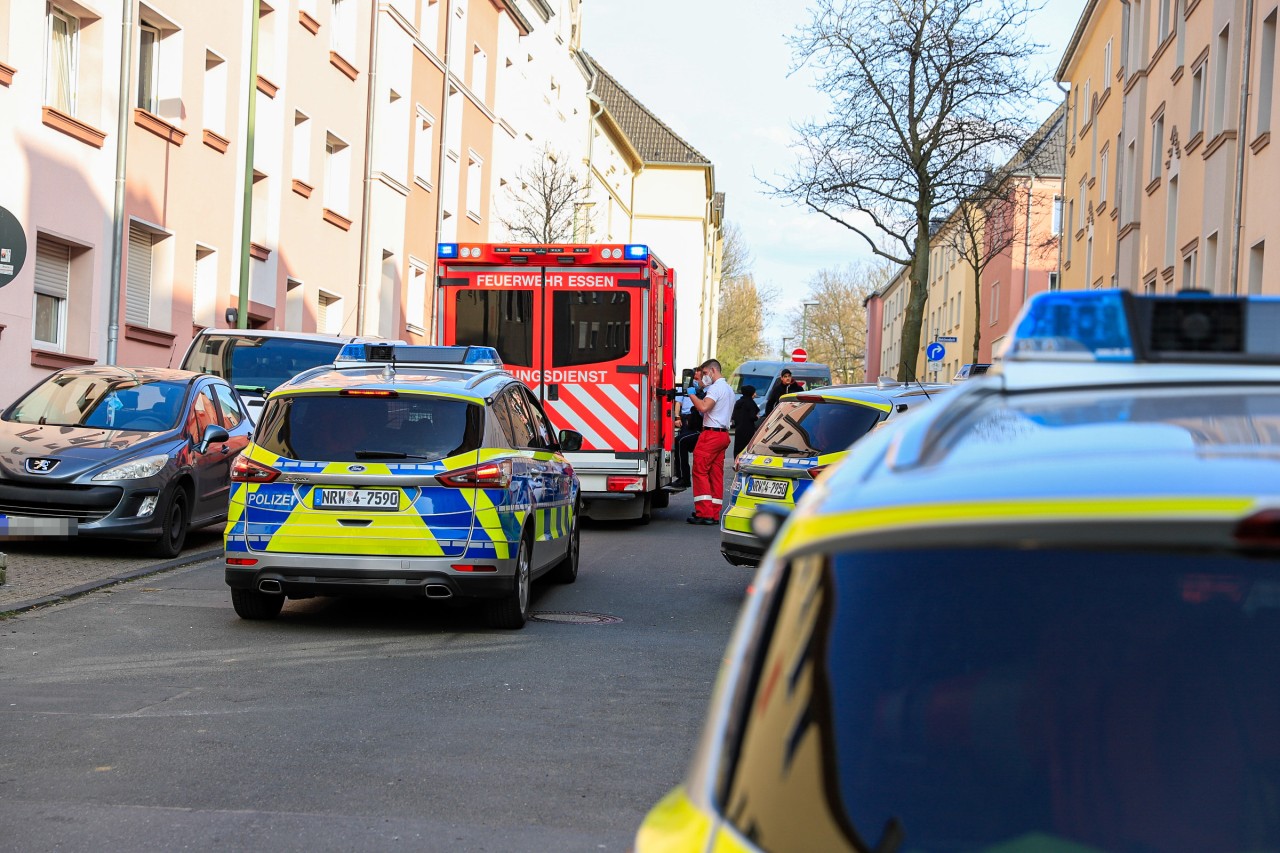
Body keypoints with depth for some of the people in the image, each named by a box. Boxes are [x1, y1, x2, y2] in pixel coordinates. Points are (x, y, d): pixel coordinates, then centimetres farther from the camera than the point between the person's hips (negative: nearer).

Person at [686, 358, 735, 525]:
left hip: (711, 434, -10)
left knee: (700, 471, -7)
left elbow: (704, 407, -25)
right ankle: (714, 514, 7)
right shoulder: (728, 389, 22)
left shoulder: (716, 388, -11)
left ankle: (704, 513, -13)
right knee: (716, 474, 8)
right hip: (723, 434, 10)